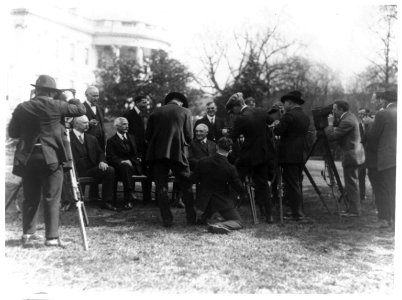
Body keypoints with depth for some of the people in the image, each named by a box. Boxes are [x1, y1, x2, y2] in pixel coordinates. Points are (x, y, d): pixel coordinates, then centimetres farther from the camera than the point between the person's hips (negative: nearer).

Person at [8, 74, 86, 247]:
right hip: (51, 157, -4)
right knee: (51, 199, 0)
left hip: (27, 158, 4)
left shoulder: (22, 108, 3)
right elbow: (81, 109, 0)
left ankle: (28, 234, 17)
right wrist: (72, 99, 19)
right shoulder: (55, 106, -7)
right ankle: (52, 237, -1)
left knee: (30, 198, 13)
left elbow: (12, 133, 8)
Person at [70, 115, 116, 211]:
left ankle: (106, 202, -16)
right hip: (76, 170, -5)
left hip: (90, 169, 5)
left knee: (110, 170, -19)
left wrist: (102, 161, -4)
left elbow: (100, 153, 19)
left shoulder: (92, 139, 23)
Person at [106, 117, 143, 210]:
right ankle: (129, 197, -48)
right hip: (120, 166, -4)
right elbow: (110, 157, -3)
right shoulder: (111, 141, 9)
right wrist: (122, 161, -21)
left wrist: (138, 158, 1)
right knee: (126, 166, -41)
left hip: (134, 166, 4)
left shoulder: (132, 138, 27)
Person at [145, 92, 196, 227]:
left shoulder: (156, 112, 8)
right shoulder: (185, 112, 4)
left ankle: (167, 219, 2)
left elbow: (148, 135, 6)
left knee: (161, 187, 5)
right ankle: (191, 218, 12)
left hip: (157, 153, 1)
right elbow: (189, 136, 0)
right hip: (178, 153, -1)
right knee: (186, 186, 11)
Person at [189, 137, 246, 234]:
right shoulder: (230, 169, -20)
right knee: (238, 222, 7)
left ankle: (204, 217, 25)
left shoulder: (203, 162, -13)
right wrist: (243, 194, 13)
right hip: (223, 202, -4)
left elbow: (192, 180, -4)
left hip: (204, 201, 4)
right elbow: (238, 187, -10)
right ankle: (218, 226, -19)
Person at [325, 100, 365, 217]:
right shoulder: (350, 116, 10)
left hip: (351, 155, -11)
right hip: (354, 153, 11)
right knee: (351, 184, 18)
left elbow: (332, 136, -22)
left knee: (351, 184, -4)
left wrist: (330, 123, -9)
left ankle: (354, 211, 2)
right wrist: (335, 122, 2)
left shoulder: (347, 121, -22)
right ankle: (354, 207, 26)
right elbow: (339, 132, 15)